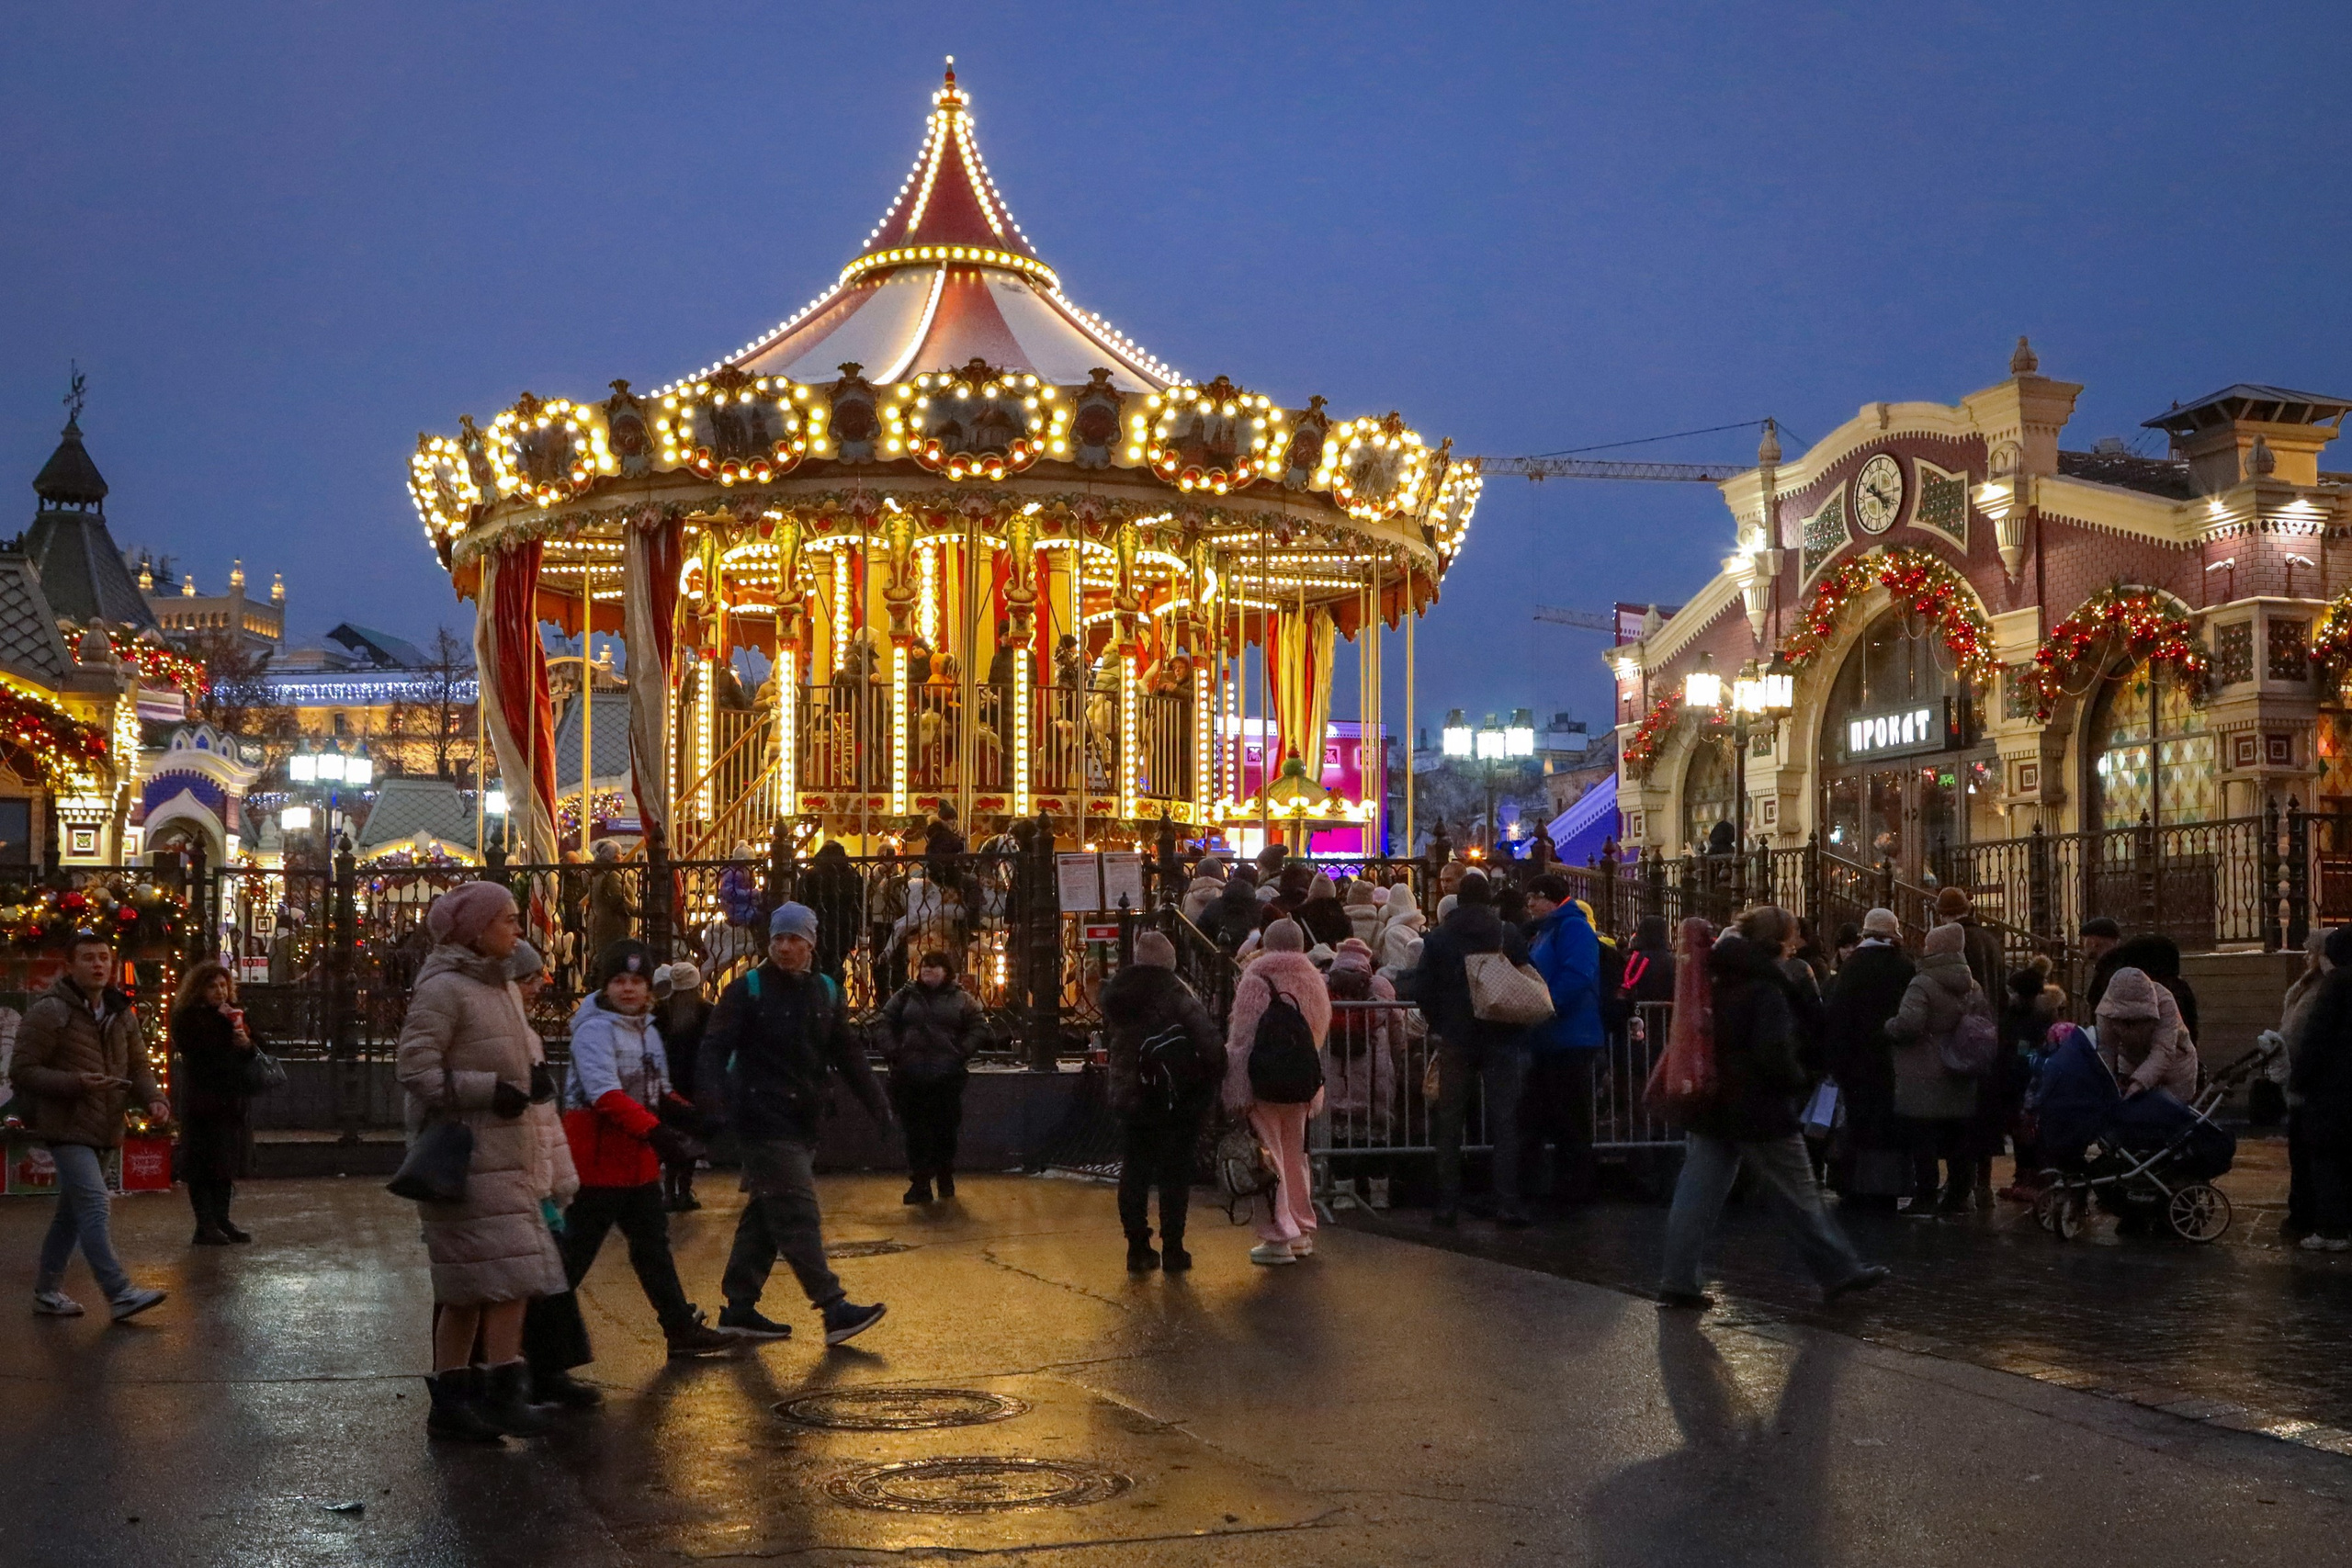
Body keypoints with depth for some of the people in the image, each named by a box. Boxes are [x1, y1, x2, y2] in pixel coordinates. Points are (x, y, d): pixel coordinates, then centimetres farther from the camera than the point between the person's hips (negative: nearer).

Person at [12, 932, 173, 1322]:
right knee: (94, 1205, -17)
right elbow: (22, 1071, -11)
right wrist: (76, 1083, -24)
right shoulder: (49, 1011, -10)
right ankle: (120, 1294, -21)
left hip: (103, 1128, 8)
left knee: (72, 1211, 15)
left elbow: (138, 1067, 15)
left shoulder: (122, 1015, 12)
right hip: (66, 1126, -8)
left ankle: (47, 1290, 25)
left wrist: (153, 1099, -7)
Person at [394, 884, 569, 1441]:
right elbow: (416, 1069, -16)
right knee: (507, 1273, -13)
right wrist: (489, 1091, -19)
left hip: (505, 1153, 9)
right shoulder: (443, 988, -11)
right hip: (468, 1157, -9)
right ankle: (504, 1391, -8)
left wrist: (535, 1078, 7)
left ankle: (450, 1401, 15)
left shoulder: (501, 988, 17)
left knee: (466, 1289, 11)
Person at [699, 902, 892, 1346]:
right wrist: (720, 1093, -27)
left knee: (766, 1216, 11)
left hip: (801, 1123, 7)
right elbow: (715, 1048, -9)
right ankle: (834, 1309, -14)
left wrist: (876, 1102, 8)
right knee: (797, 1215, -11)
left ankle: (739, 1308, 18)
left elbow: (846, 1054, 17)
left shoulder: (825, 993, 13)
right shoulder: (747, 991, -4)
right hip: (764, 1121, -7)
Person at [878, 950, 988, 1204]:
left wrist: (962, 1052, -6)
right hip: (909, 1075, 1)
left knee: (946, 1130, 6)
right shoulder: (907, 995, 8)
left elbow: (979, 1027, 4)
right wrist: (892, 1052, -2)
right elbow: (887, 1022, 10)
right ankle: (919, 1183, 5)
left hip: (947, 1076, -1)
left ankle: (946, 1180, 22)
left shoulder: (960, 999, 4)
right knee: (915, 1131, 1)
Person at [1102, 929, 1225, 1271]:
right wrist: (1216, 1073, -7)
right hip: (1174, 1098, -5)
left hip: (1128, 1097, 5)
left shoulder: (1115, 993, 4)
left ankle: (1138, 1248, 12)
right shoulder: (1174, 992, -14)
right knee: (1175, 1172, 3)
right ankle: (1172, 1249, 4)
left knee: (1134, 1172, 11)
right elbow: (1207, 1036, -18)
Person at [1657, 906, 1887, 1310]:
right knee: (1800, 1198, 5)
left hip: (1711, 1108, 7)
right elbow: (1774, 1053, -23)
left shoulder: (1718, 980, 10)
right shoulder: (1766, 988, -15)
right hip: (1761, 1111, -7)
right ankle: (1840, 1272, 15)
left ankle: (1678, 1282, 0)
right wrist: (1801, 1078, -5)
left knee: (1697, 1194, 4)